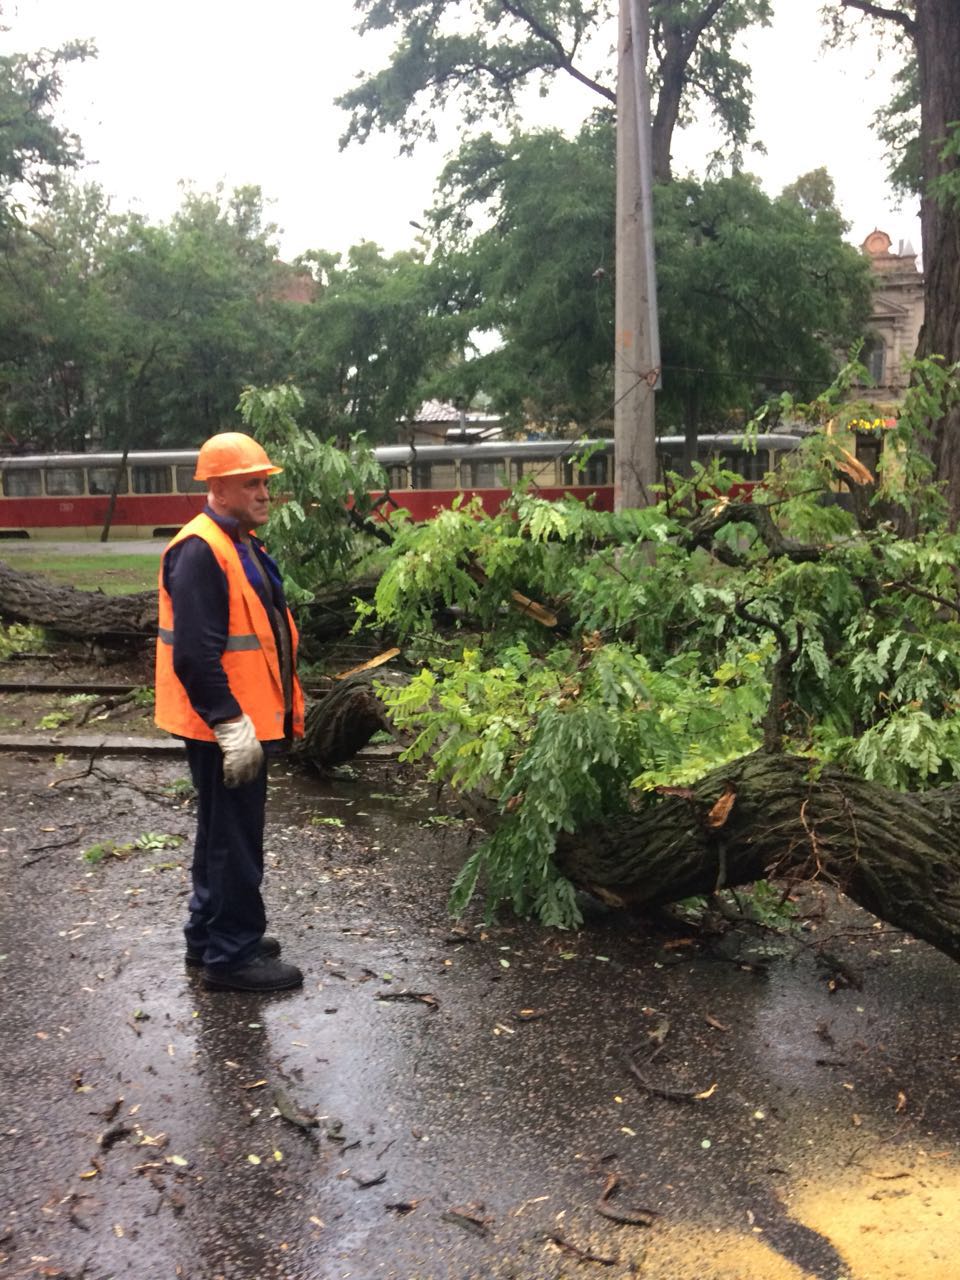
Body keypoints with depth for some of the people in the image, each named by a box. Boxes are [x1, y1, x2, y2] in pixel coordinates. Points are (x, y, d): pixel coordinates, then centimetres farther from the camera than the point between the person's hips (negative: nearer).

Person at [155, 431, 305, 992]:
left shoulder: (244, 545, 13)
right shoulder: (200, 552, -20)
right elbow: (195, 655, -25)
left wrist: (285, 704, 20)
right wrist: (233, 726, -25)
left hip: (246, 718, 10)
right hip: (223, 727, -10)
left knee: (226, 831, 19)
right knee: (234, 838, 0)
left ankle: (210, 934, 33)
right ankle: (232, 955, 12)